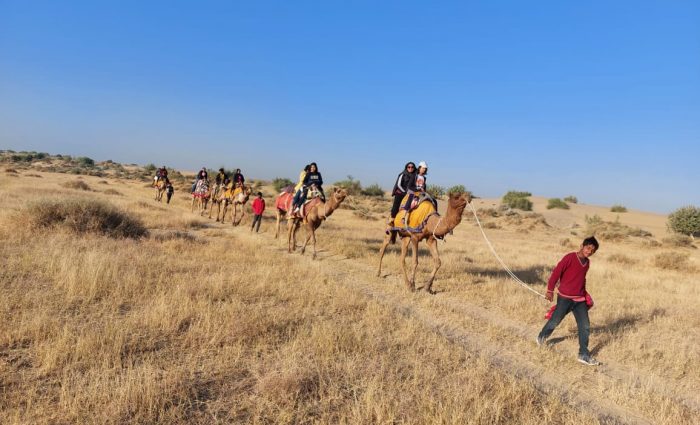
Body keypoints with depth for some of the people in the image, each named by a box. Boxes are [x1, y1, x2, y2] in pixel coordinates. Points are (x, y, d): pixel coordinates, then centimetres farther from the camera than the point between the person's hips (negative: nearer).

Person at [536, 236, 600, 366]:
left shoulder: (587, 262, 8)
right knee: (555, 321, 7)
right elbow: (556, 272, -12)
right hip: (565, 298, -6)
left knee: (585, 326, 1)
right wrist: (550, 290, -11)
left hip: (580, 300, 6)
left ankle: (584, 355, 9)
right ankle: (542, 337, 34)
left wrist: (585, 294, 20)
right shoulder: (570, 258, -14)